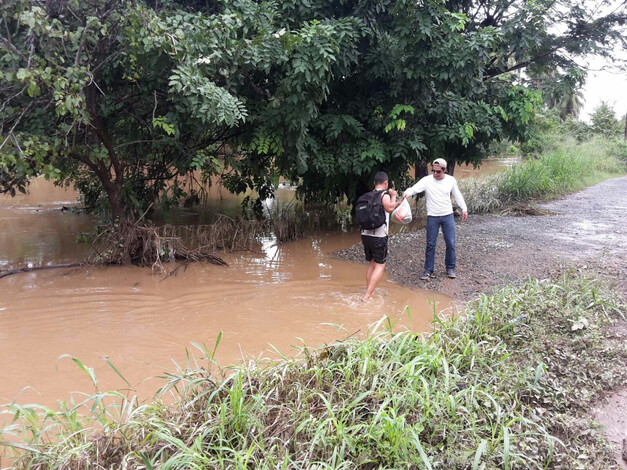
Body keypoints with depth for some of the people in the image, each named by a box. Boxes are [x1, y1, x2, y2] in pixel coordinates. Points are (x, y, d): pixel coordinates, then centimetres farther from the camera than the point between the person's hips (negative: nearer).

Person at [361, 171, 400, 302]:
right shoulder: (384, 194, -8)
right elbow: (389, 208, -27)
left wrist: (396, 204, 37)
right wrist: (393, 196, -9)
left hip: (365, 234, 7)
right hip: (378, 236, -7)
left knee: (371, 264, 17)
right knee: (380, 266, -1)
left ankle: (368, 293, 15)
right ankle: (367, 296, -10)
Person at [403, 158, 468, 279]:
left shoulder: (451, 180, -2)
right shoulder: (427, 180, -10)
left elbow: (457, 195, 11)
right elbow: (414, 189, -22)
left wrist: (464, 208, 11)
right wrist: (407, 192, -43)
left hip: (448, 216, 2)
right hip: (432, 217, -1)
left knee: (450, 243, 4)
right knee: (430, 244, 3)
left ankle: (450, 268, 21)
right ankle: (428, 270, 14)